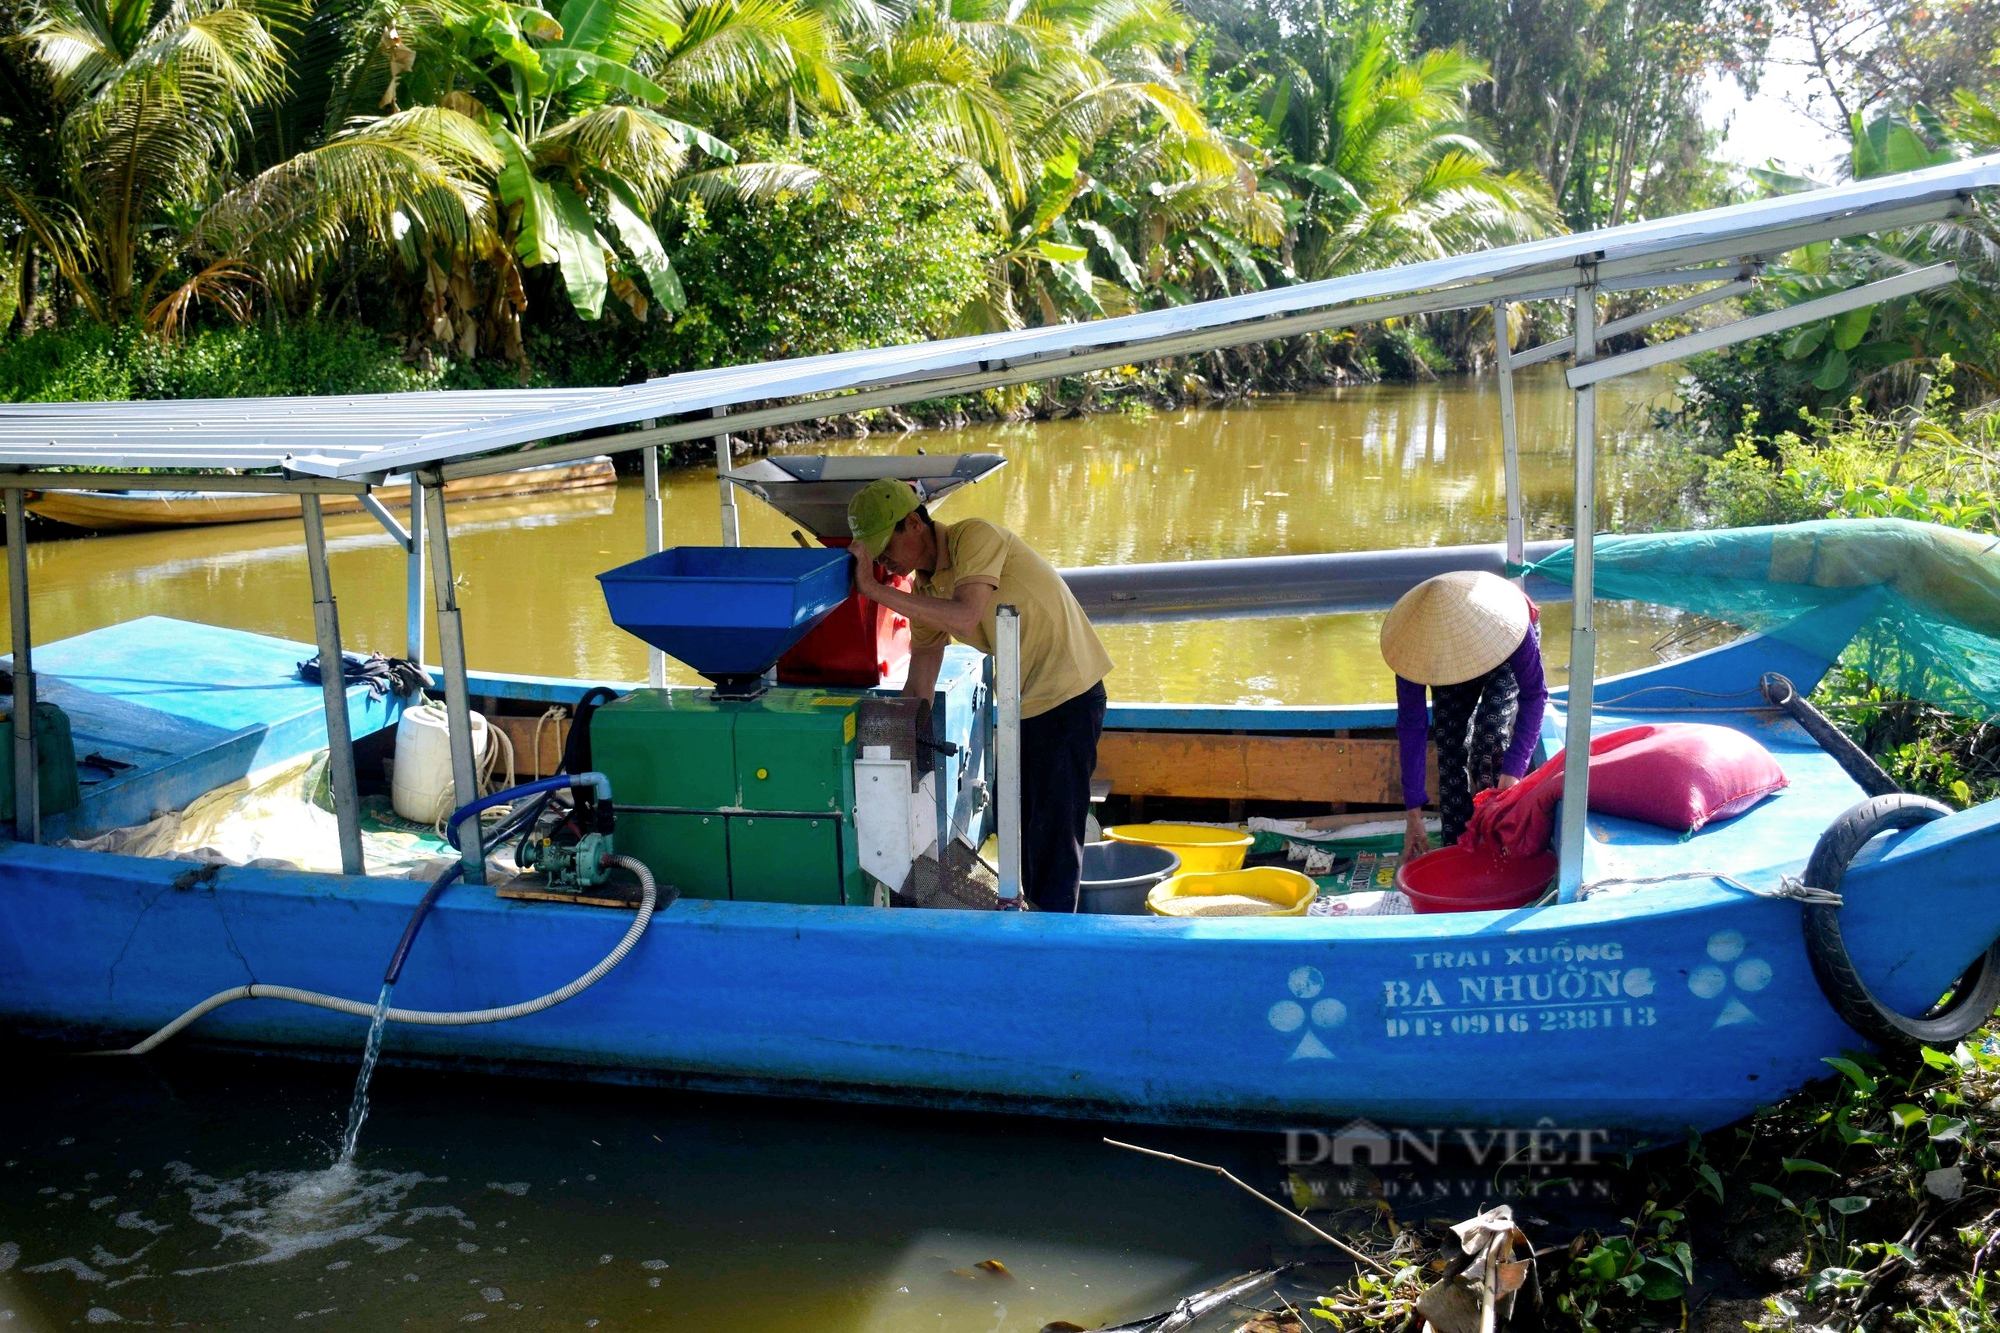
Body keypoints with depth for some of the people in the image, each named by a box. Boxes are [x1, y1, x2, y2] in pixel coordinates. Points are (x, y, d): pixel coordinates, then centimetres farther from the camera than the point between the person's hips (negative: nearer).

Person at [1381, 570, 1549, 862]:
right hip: (1447, 652, 2)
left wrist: (1514, 769, -38)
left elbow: (1534, 695, -29)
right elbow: (1410, 724, -31)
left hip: (1507, 653, -2)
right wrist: (1413, 812, -31)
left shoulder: (1511, 624, -44)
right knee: (1449, 743, -13)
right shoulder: (1415, 642, -37)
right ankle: (1455, 845, -5)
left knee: (1490, 736, -20)